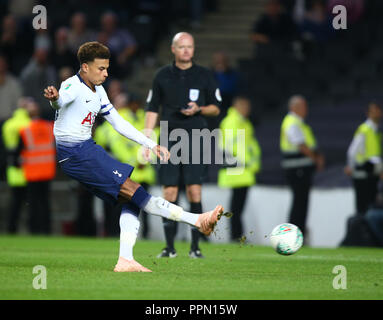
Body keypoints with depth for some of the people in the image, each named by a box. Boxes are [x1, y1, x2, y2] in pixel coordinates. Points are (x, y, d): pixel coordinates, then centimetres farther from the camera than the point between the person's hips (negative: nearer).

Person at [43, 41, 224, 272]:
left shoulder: (98, 91, 15)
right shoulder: (73, 86, -12)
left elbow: (119, 123, 21)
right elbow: (61, 100, -36)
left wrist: (152, 145, 17)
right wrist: (54, 99, -62)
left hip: (87, 150, 10)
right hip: (74, 153, -10)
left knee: (130, 199, 3)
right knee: (131, 190, -13)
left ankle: (126, 260, 0)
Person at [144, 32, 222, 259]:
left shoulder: (204, 76, 5)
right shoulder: (163, 76, 8)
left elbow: (216, 108, 9)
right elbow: (152, 110, 11)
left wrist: (199, 109, -11)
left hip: (195, 140, -1)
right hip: (169, 138, 1)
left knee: (194, 193, -8)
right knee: (169, 193, -1)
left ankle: (195, 246, -2)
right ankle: (170, 247, 5)